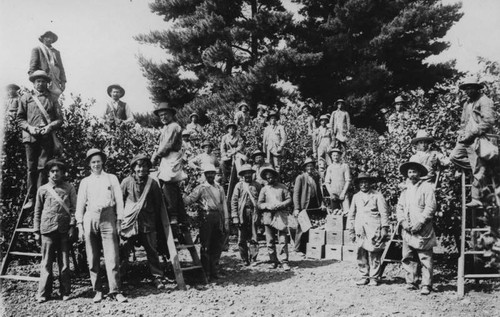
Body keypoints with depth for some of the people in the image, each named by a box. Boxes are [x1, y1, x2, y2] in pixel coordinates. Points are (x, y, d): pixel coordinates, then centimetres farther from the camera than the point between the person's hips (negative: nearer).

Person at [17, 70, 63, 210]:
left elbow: (59, 119, 10)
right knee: (31, 168, -1)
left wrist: (50, 126, -8)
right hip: (31, 137, 0)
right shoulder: (26, 98, 15)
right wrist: (29, 127, -6)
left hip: (47, 137, 0)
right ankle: (31, 198, 3)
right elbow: (20, 118, 11)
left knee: (43, 167, -5)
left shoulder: (52, 99, 15)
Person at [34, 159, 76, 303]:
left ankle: (65, 292, 13)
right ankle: (43, 293, 9)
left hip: (64, 230, 0)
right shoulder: (42, 190, 9)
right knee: (46, 262, 2)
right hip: (47, 229, 1)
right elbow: (37, 211, 13)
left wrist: (72, 225, -4)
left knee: (64, 262, 5)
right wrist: (36, 230, 9)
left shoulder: (69, 188, 7)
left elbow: (74, 208, 5)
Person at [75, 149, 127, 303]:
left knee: (112, 257, -8)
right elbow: (80, 204, 14)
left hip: (108, 218, -1)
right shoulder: (85, 182, 16)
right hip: (90, 219, 2)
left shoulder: (112, 178, 13)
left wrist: (119, 221, 2)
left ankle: (115, 291, -6)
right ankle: (97, 290, 9)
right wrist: (80, 225, 5)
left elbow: (119, 200, 9)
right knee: (92, 258, 0)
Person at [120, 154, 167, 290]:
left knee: (152, 251, 4)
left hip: (148, 223, 1)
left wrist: (158, 221, 12)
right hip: (129, 222, -1)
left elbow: (158, 204, 11)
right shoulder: (127, 182, 1)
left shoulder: (152, 183, 3)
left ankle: (157, 278, 14)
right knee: (123, 252, -2)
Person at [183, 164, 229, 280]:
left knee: (217, 245, 6)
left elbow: (224, 205, 15)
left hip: (218, 217, 4)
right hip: (207, 217, -4)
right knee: (205, 245, -2)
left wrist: (226, 221, 10)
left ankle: (214, 270, 17)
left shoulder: (220, 188, 17)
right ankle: (206, 272, 5)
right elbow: (190, 199, -5)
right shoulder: (201, 188, 5)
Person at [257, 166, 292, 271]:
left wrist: (280, 205, -10)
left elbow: (289, 199, 6)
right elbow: (259, 204, 8)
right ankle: (273, 261, 14)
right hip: (268, 216, 2)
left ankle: (284, 262, -2)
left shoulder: (282, 187, 8)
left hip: (281, 216, -2)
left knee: (283, 240, -7)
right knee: (270, 241, 4)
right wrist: (268, 206, -11)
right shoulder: (264, 189, 10)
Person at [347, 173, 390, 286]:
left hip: (374, 230, -4)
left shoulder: (377, 195, 4)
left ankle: (374, 277, 6)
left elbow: (384, 213, 0)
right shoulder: (356, 197, 16)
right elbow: (351, 214, 19)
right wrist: (351, 230, 14)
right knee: (361, 255, 2)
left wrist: (384, 228, -6)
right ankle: (364, 276, 12)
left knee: (374, 254, -4)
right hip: (360, 230, 4)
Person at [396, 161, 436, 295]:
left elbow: (431, 207, -7)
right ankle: (411, 282, 13)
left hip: (423, 229, -5)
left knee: (425, 258, -7)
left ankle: (426, 285, -4)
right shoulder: (405, 190, 19)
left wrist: (420, 222, -13)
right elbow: (399, 207, 16)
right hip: (407, 229, 5)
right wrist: (403, 221, -1)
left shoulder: (427, 187, 1)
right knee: (408, 257, 4)